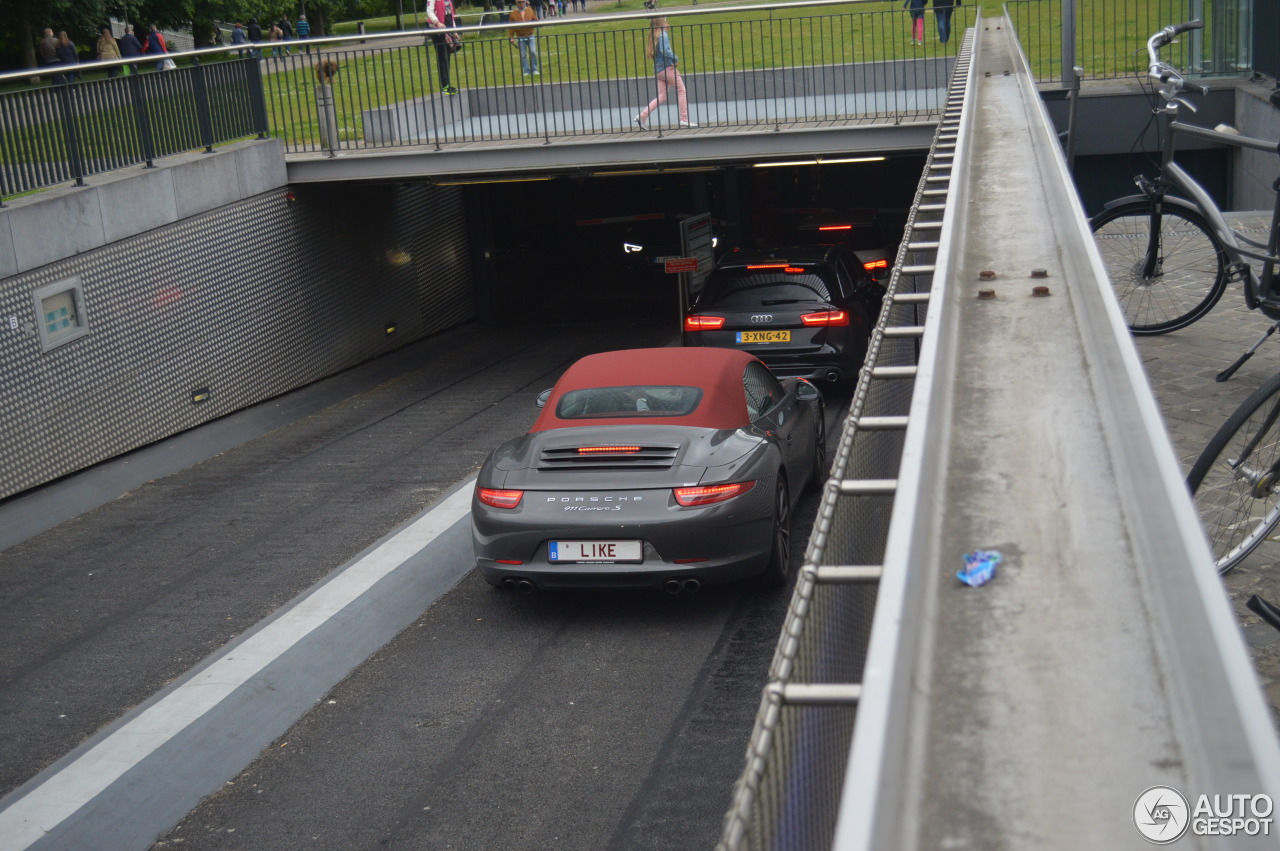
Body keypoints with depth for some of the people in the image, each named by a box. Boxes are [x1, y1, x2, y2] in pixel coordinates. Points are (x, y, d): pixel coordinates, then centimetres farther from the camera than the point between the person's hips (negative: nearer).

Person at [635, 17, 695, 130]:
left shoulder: (652, 36, 15)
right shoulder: (663, 34, -10)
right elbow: (664, 50, -24)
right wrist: (675, 58, -11)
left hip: (658, 70, 8)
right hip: (667, 68, -8)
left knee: (662, 96, 8)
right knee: (681, 90, 2)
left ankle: (642, 116, -3)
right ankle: (684, 119, 1)